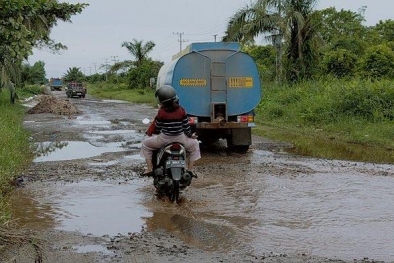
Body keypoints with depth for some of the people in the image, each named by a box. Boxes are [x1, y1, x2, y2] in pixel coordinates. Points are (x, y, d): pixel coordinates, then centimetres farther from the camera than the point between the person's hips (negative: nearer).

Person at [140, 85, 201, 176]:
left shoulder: (161, 112, -11)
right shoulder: (181, 111, -5)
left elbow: (157, 127, 0)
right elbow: (186, 127, -1)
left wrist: (149, 133, 21)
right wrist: (191, 135, 18)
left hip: (164, 139, -1)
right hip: (180, 139, 2)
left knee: (145, 144, 22)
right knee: (195, 144, 28)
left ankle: (149, 169, 15)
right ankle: (190, 169, 19)